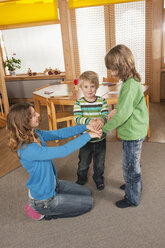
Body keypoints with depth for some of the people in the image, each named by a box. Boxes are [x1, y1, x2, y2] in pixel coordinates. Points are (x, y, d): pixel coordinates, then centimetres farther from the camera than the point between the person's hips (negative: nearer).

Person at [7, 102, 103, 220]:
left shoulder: (35, 134, -8)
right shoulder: (28, 149, -35)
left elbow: (60, 133, -7)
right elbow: (63, 151, -37)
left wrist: (85, 126, -17)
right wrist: (88, 136, -29)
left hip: (53, 184, 8)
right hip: (44, 199, -8)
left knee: (86, 193, 21)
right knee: (88, 203, 6)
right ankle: (44, 212, 11)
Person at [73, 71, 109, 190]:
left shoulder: (102, 101, -6)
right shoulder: (78, 103, -10)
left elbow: (106, 115, -15)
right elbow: (77, 118, -22)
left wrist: (102, 119, -39)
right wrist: (89, 121, -41)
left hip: (100, 139, 1)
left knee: (99, 162, 20)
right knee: (83, 163, 18)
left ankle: (98, 178, 48)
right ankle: (81, 179, 46)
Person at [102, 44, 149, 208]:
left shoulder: (130, 86, -25)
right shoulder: (131, 81, 6)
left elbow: (123, 114, -29)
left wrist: (106, 128, -19)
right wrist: (116, 110, 2)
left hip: (132, 133, -10)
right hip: (134, 132, 10)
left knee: (130, 167, 7)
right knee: (133, 163, 27)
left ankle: (132, 199, 26)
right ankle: (135, 186, 49)